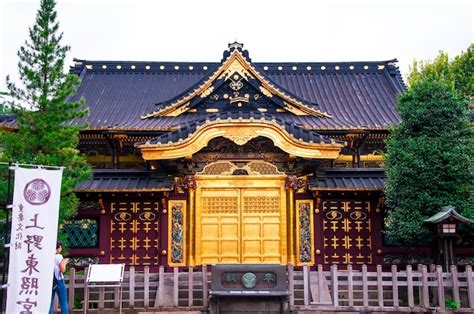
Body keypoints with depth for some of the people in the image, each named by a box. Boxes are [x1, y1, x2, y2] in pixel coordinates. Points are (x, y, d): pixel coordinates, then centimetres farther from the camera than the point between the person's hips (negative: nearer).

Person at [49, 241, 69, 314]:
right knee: (63, 303, 3)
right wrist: (64, 263, 6)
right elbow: (63, 270, -12)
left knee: (49, 303, 7)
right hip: (58, 281, -5)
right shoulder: (59, 256, -11)